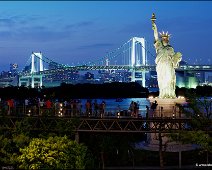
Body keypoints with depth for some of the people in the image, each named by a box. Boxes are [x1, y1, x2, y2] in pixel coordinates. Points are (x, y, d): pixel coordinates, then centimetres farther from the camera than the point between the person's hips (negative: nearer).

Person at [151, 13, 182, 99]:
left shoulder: (171, 48, 16)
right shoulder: (159, 46, 11)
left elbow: (174, 58, 14)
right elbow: (156, 36, 0)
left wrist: (177, 57, -7)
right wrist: (154, 27, -10)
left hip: (169, 67, 1)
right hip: (161, 66, -1)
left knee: (170, 80, -6)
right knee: (162, 80, -5)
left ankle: (170, 94, -6)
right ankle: (163, 94, -4)